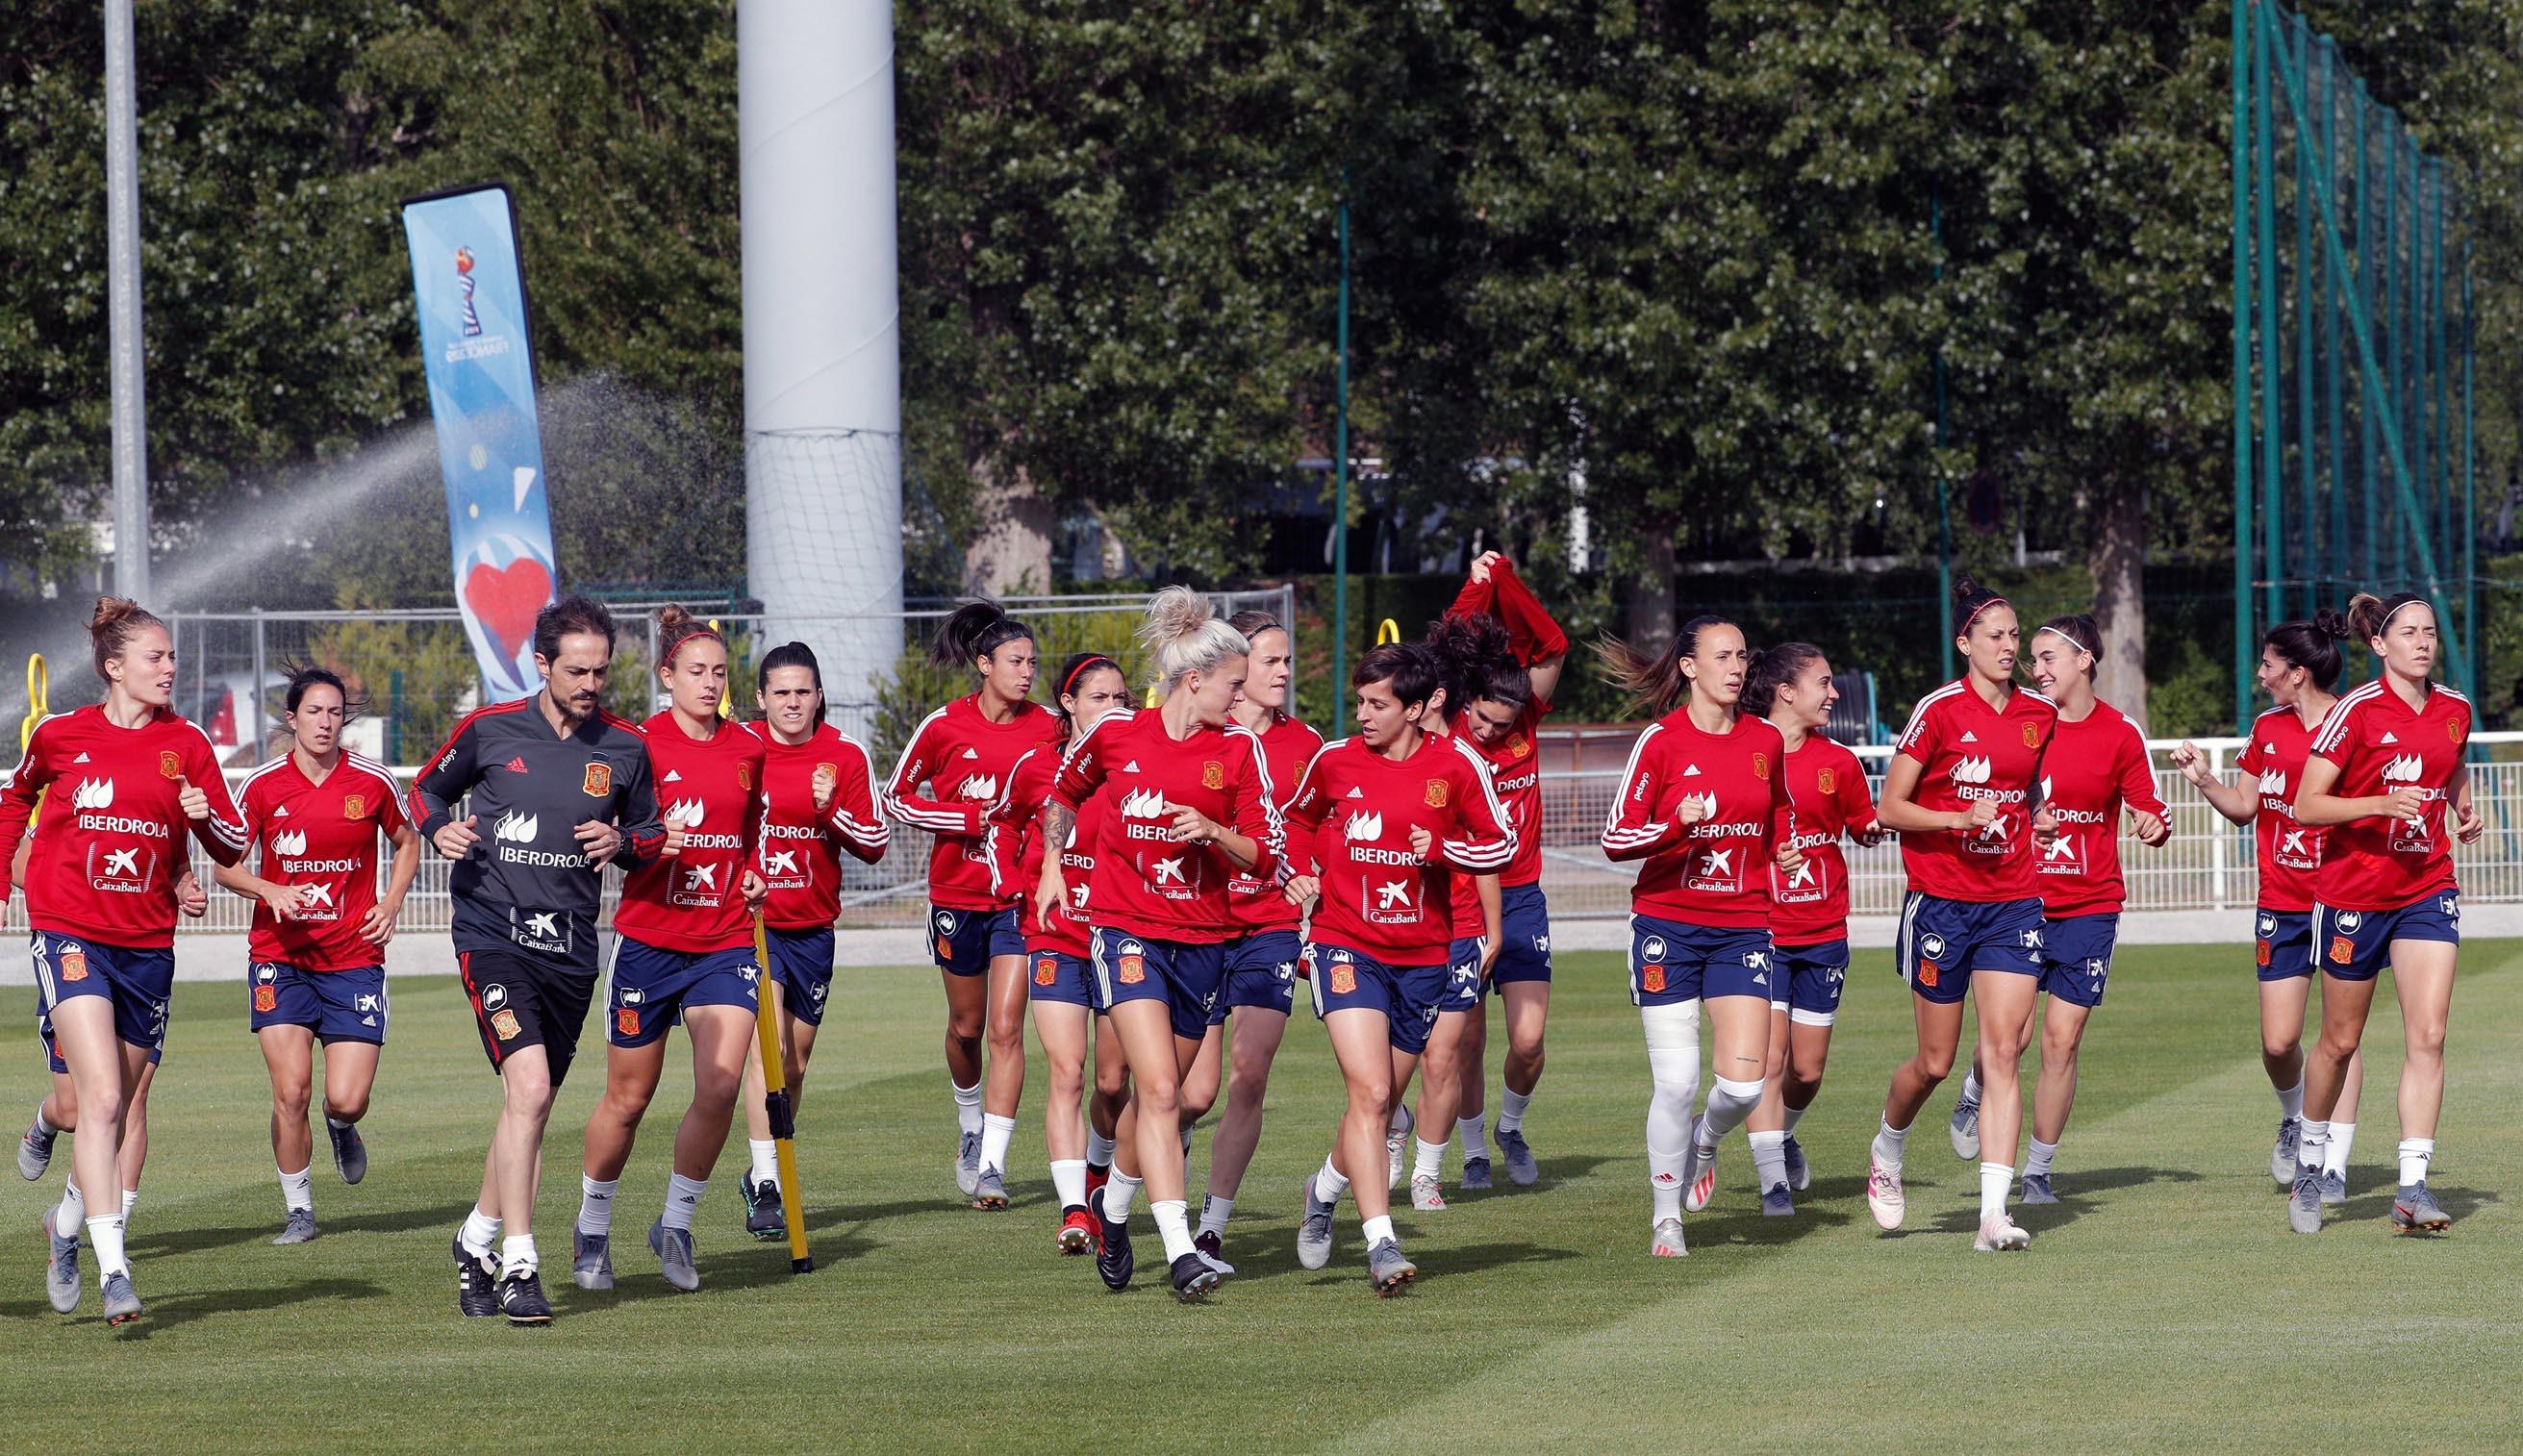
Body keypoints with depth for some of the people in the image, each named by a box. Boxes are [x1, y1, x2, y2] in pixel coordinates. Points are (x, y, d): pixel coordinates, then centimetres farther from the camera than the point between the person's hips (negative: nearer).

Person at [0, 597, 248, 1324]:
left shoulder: (187, 744, 4)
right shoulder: (59, 736, 1)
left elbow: (233, 849, 4)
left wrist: (206, 819, -17)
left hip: (148, 944, 3)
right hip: (71, 932, -3)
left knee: (118, 1110, 12)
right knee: (102, 1097, -19)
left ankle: (67, 1226, 38)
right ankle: (113, 1268, -23)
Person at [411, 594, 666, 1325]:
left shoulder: (624, 748, 4)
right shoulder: (489, 730, -2)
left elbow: (653, 833, 16)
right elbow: (428, 789, 13)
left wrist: (623, 842, -7)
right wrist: (439, 828, -9)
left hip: (570, 949, 4)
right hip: (493, 933, -4)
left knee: (530, 1103, 13)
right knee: (529, 1087, -20)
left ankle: (479, 1241, 36)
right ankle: (519, 1267, -19)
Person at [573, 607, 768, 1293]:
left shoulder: (748, 749, 7)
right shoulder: (641, 744, -6)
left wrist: (752, 876, 6)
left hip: (726, 941, 3)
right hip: (649, 941, -3)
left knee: (721, 1085, -15)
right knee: (628, 1099, 7)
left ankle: (676, 1224, 4)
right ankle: (592, 1229, 28)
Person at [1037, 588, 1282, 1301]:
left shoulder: (1240, 749, 0)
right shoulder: (1114, 733, -2)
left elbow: (1265, 856, 0)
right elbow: (1064, 790, 19)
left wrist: (1213, 832, -17)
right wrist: (1051, 865, 15)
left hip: (1202, 937, 3)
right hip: (1125, 928, -3)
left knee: (1158, 1095, 13)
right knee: (1159, 1088, -17)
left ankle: (1113, 1203, 41)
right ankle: (1180, 1251, -23)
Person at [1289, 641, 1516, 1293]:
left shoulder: (1456, 764, -5)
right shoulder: (1334, 760, -1)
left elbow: (1502, 844, 1)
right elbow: (1299, 817, 21)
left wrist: (1443, 848, -16)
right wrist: (1299, 873, 5)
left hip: (1423, 953, 2)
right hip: (1346, 943, -2)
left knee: (1380, 1100, 12)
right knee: (1370, 1092, -18)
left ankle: (1327, 1189, 42)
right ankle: (1381, 1244, -20)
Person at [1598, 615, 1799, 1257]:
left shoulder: (1766, 741, 6)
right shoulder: (1660, 742, -6)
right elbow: (1616, 838, -6)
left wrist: (1784, 846, 5)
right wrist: (1676, 826, -23)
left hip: (1743, 926, 3)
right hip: (1667, 923, -3)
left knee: (1744, 1081, -9)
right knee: (1676, 1080, -6)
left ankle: (1705, 1142, 27)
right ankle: (1666, 1220, 12)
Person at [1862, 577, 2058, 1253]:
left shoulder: (2040, 715, 7)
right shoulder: (1939, 710, -8)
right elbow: (1890, 809, -7)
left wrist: (2038, 818, 7)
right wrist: (1960, 819, -19)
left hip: (2012, 902, 3)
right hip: (1940, 900, -3)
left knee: (2003, 1050, -10)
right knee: (1936, 1061, 5)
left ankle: (1994, 1212, -14)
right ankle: (1886, 1151, 37)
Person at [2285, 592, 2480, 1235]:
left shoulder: (2454, 709, 4)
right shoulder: (2357, 711, -12)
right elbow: (2306, 806, -14)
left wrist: (2464, 810, 6)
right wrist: (2379, 804, -27)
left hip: (2427, 887, 3)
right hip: (2354, 889, -3)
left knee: (2428, 1035, -11)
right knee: (2340, 1041, 9)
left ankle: (2412, 1188, -12)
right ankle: (2309, 1164, 32)